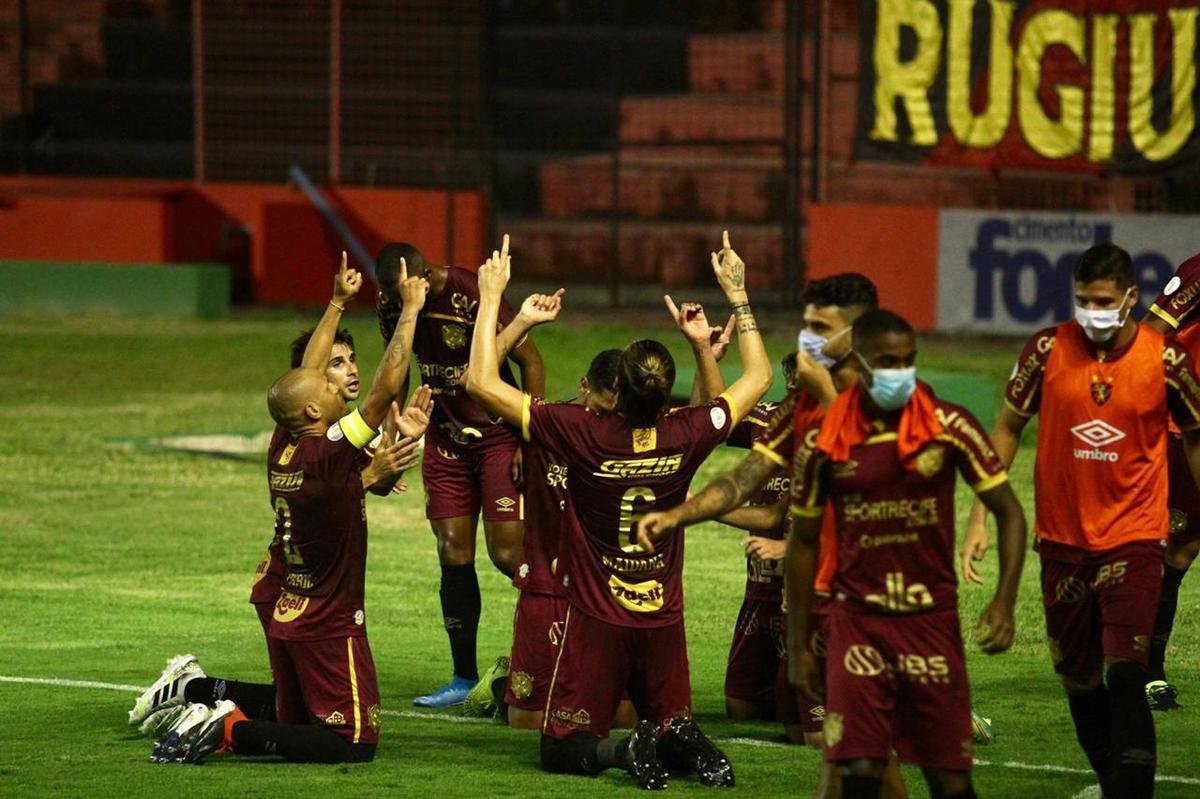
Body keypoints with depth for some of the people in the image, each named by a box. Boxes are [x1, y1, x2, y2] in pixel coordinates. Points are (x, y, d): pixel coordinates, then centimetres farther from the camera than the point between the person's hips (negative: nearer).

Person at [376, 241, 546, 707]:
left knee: (507, 554, -11)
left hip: (498, 436, -5)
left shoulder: (472, 297, -24)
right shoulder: (393, 305, -5)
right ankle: (465, 677, 9)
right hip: (446, 437, 5)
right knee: (453, 554, 2)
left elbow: (531, 362, -15)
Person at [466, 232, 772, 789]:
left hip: (596, 622, -3)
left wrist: (491, 296, -6)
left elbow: (482, 383, -13)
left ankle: (626, 749, -24)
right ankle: (683, 745, -16)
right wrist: (737, 293, 15)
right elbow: (758, 377, 9)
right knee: (674, 724, 19)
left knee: (562, 749, 7)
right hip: (663, 624, 3)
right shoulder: (685, 437, -9)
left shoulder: (586, 436, -18)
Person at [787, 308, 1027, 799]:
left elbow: (1008, 512, 2)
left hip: (933, 619, 0)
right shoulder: (823, 441, -2)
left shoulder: (950, 427, -5)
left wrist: (1004, 602, -12)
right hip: (856, 622, 0)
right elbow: (803, 541, 9)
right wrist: (797, 645, 9)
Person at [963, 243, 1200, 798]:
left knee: (1125, 674, -17)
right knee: (1079, 680, 11)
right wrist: (981, 513, 3)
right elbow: (1008, 427, 8)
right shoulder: (1048, 350, -5)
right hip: (1062, 539, 3)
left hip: (1134, 539, -3)